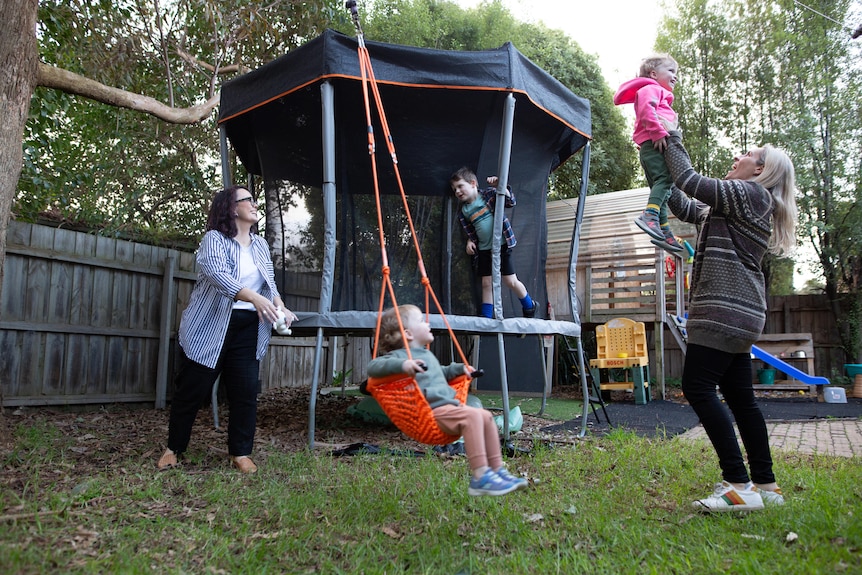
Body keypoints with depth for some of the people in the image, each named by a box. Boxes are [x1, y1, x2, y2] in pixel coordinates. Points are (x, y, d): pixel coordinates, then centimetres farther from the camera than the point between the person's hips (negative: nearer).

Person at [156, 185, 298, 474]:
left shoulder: (261, 245, 13)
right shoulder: (214, 239, -7)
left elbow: (270, 283, 15)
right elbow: (218, 276, -24)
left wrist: (279, 306, -6)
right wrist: (255, 298, -38)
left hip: (248, 329, 5)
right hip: (210, 328, -4)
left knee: (246, 392, 1)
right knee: (192, 390, 4)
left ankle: (241, 453, 13)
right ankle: (174, 448, 23)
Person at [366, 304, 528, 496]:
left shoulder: (426, 354, 27)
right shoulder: (399, 356, -4)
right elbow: (373, 367, -22)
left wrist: (458, 368, 33)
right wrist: (402, 365, -36)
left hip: (449, 405, 10)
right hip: (431, 412, -10)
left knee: (486, 416, 4)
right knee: (472, 415, -27)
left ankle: (497, 470, 10)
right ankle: (480, 478, -27)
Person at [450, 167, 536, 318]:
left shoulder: (489, 194, -6)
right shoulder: (463, 212, 7)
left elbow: (511, 202, -15)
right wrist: (470, 241, -5)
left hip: (501, 245, -4)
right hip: (483, 249, 5)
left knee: (510, 281, 1)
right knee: (486, 283, 4)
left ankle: (529, 307, 25)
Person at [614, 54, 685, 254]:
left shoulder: (659, 94, 38)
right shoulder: (651, 89, 4)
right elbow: (646, 109, -17)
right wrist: (659, 133, -23)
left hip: (649, 147, 10)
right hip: (653, 144, -10)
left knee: (661, 185, 6)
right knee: (664, 178, -25)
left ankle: (664, 231, 5)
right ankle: (650, 215, -38)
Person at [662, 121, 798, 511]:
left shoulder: (749, 193, -4)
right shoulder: (733, 205, 25)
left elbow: (691, 181, -9)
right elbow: (684, 208, 25)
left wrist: (672, 140, 5)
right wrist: (660, 165, 24)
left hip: (725, 308, -10)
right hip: (738, 311, 10)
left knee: (697, 386, -14)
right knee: (739, 397, 10)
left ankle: (739, 485, -13)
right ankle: (765, 484, 16)